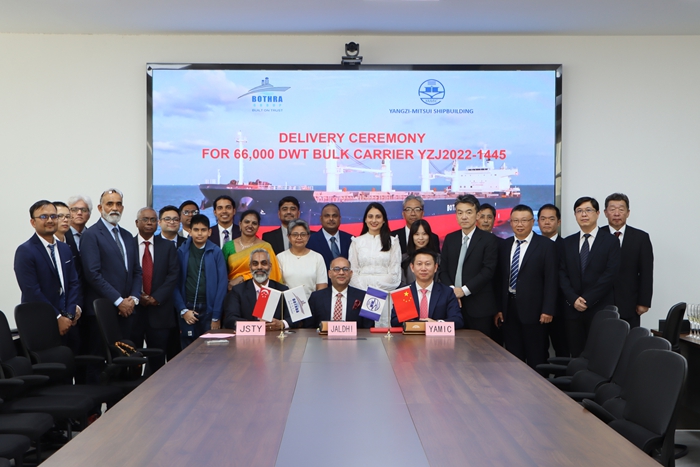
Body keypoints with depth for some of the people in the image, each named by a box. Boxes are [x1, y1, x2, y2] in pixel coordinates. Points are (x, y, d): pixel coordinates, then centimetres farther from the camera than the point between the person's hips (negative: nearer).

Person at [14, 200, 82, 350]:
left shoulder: (65, 249, 13)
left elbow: (74, 283, 9)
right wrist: (58, 317, -15)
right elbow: (32, 291, -15)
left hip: (68, 322, 6)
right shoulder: (25, 251, -8)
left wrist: (71, 312, -7)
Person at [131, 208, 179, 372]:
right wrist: (137, 296, -11)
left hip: (160, 309, 1)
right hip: (133, 309, -1)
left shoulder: (168, 246, 9)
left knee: (158, 360, 2)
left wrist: (156, 298, -9)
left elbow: (173, 275, 1)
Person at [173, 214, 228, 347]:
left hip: (209, 310, -1)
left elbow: (222, 285, -3)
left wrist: (216, 317, -7)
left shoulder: (216, 253, 0)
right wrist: (183, 310, -7)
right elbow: (176, 284, 3)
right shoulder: (181, 252, 4)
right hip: (187, 310, 1)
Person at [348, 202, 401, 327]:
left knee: (383, 325, -7)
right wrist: (364, 290, -6)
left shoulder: (393, 242, 9)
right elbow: (353, 271, 7)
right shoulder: (356, 242, 12)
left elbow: (394, 272, 4)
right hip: (361, 292, 1)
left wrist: (376, 286, -6)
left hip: (385, 292, -1)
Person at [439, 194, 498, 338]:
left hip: (479, 306, -3)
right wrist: (451, 289, -8)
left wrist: (464, 290, -14)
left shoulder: (489, 240, 0)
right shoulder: (450, 239, 14)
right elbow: (443, 269, 10)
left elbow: (488, 271, -9)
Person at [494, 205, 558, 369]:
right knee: (513, 357, 8)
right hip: (509, 308, 4)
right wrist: (498, 308, 6)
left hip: (533, 309, -4)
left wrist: (548, 310, -12)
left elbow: (551, 280, -6)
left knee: (536, 358, 3)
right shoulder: (504, 245, 11)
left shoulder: (546, 245, -3)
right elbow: (500, 278, 11)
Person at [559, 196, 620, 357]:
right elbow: (563, 274, 7)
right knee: (576, 355, 3)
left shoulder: (610, 241, 2)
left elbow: (610, 274, -7)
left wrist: (587, 300, -12)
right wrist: (573, 299, -8)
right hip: (573, 309, 3)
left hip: (600, 309, -3)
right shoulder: (568, 242, 13)